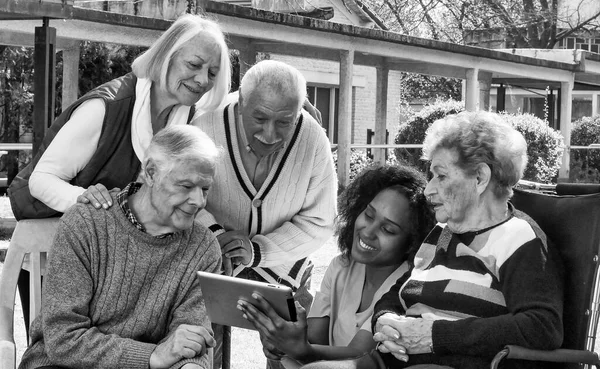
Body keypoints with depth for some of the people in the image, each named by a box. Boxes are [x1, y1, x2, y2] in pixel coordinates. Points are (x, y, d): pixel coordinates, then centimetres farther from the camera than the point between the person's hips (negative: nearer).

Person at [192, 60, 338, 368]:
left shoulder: (314, 141, -19)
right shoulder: (207, 127, -27)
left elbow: (318, 222, -12)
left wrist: (258, 249, -25)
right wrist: (213, 233, -37)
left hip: (282, 266, 2)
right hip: (211, 270, -2)